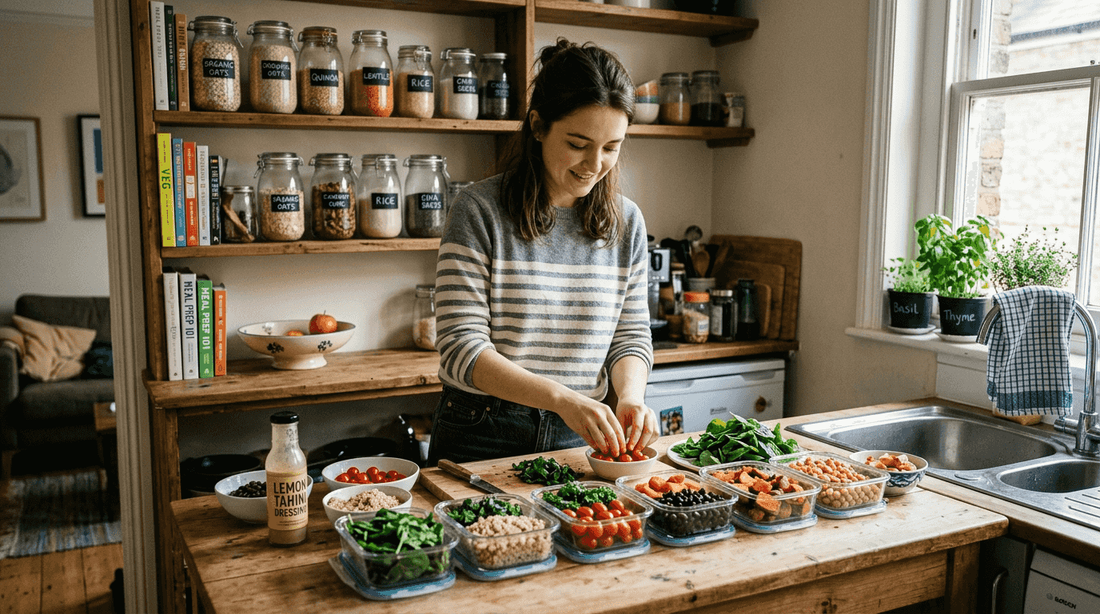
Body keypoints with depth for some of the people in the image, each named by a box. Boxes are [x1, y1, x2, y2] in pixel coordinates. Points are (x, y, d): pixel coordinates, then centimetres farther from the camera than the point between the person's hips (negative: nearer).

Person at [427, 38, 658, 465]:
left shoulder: (626, 222, 4)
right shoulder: (479, 211, -10)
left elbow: (631, 337, 9)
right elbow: (461, 350, -14)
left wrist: (630, 395, -13)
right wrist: (561, 398, -26)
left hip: (582, 443, 3)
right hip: (483, 438, -3)